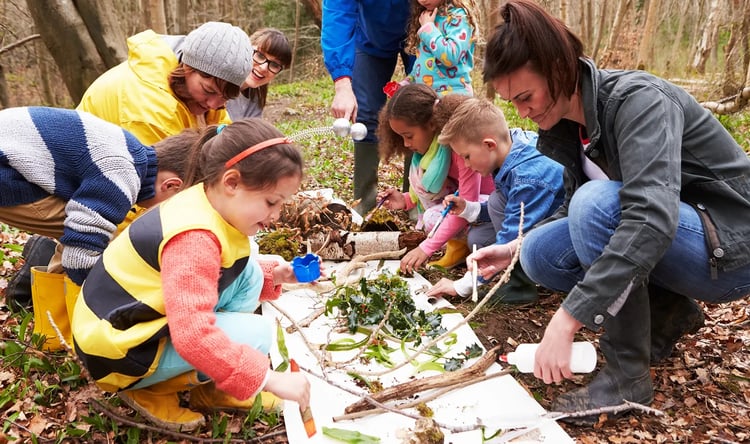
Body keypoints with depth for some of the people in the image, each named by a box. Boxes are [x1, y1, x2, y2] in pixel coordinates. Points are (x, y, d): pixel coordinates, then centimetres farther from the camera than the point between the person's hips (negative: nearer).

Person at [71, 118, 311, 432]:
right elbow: (193, 336, -40)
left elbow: (224, 272, 16)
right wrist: (267, 378, -34)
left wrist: (271, 276, 0)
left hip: (152, 316, 9)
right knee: (256, 334, -20)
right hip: (119, 347, -9)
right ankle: (149, 390, -1)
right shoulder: (194, 239, -32)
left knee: (248, 272, 0)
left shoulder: (206, 205, -2)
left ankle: (210, 387, 6)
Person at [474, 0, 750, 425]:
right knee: (540, 253, -7)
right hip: (668, 247, 8)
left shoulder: (636, 99, -25)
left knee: (599, 202, -31)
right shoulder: (570, 124, -1)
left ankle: (628, 374, -17)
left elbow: (653, 217, -39)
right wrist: (514, 247, -3)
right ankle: (669, 312, 8)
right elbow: (577, 209, 12)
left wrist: (565, 321, -42)